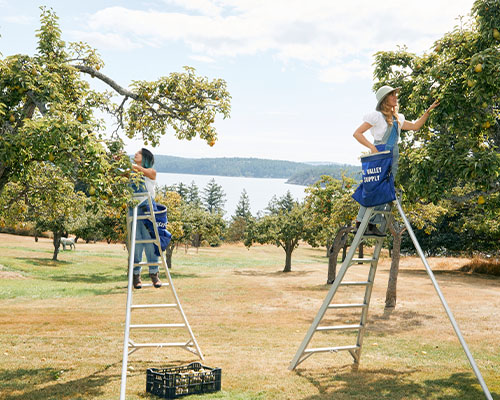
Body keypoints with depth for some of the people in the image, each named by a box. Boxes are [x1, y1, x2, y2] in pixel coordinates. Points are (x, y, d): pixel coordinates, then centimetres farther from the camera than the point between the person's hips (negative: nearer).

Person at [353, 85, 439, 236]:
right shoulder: (377, 116, -4)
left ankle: (372, 225, 4)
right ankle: (360, 223, -3)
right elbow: (357, 133, -8)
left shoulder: (397, 118, 18)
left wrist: (428, 111, 21)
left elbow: (415, 126, 27)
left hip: (393, 157, 7)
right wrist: (372, 147, -18)